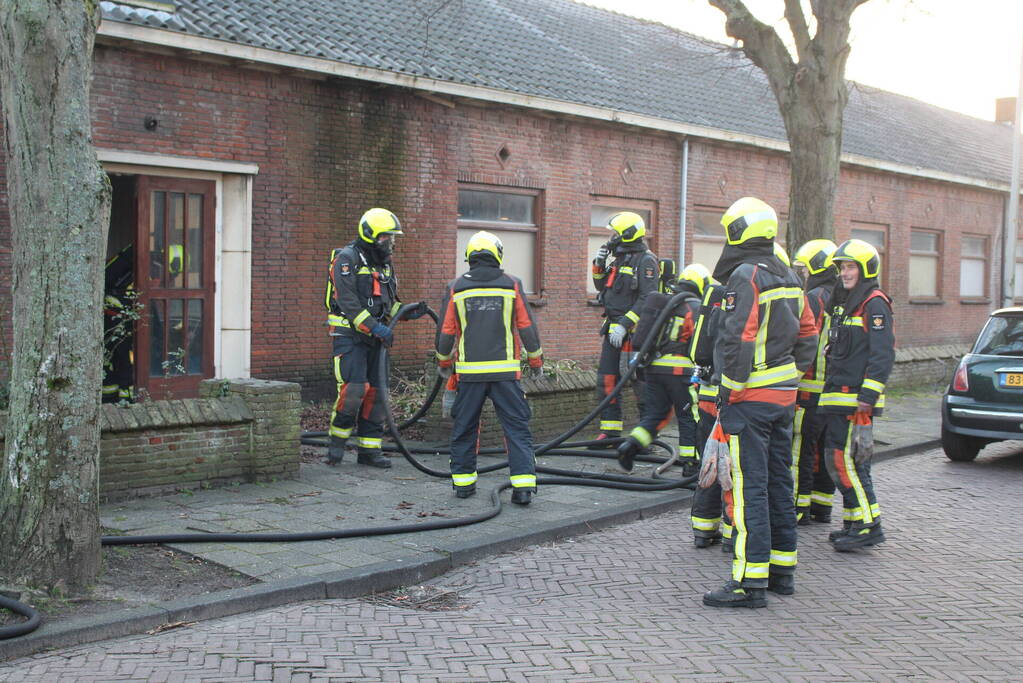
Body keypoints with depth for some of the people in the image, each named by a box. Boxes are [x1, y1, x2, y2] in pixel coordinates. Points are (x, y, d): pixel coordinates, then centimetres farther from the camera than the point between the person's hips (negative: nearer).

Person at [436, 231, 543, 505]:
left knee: (464, 427, 13)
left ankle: (463, 482, 18)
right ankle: (524, 484, -5)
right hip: (505, 370, -1)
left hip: (469, 370, 1)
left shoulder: (456, 287, 2)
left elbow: (446, 331, 6)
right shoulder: (511, 285, 0)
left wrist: (444, 362, 22)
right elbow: (527, 327, 2)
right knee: (517, 427, 2)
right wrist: (536, 360, 15)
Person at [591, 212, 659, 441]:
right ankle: (610, 433, 15)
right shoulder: (619, 260, 16)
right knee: (606, 380, 8)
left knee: (640, 381, -5)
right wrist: (599, 265, 11)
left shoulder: (645, 261, -11)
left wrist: (624, 325, -24)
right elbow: (602, 286, 28)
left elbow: (647, 300, -19)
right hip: (613, 328, 9)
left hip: (634, 331, -9)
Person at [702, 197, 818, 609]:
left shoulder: (746, 276, -14)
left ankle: (750, 582, -5)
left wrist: (729, 392, -14)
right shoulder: (789, 278, 14)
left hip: (751, 398, -9)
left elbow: (738, 340, -21)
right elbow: (808, 336, 19)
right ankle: (782, 569, 24)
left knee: (749, 487, -7)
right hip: (784, 397, 9)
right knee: (778, 481, 15)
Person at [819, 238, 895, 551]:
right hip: (838, 397, 10)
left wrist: (867, 396, -22)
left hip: (857, 398, -10)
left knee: (846, 460, -10)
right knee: (838, 458, 12)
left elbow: (882, 355, -17)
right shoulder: (844, 302, 19)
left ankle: (868, 525, -4)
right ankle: (854, 524, 20)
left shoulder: (874, 304, -10)